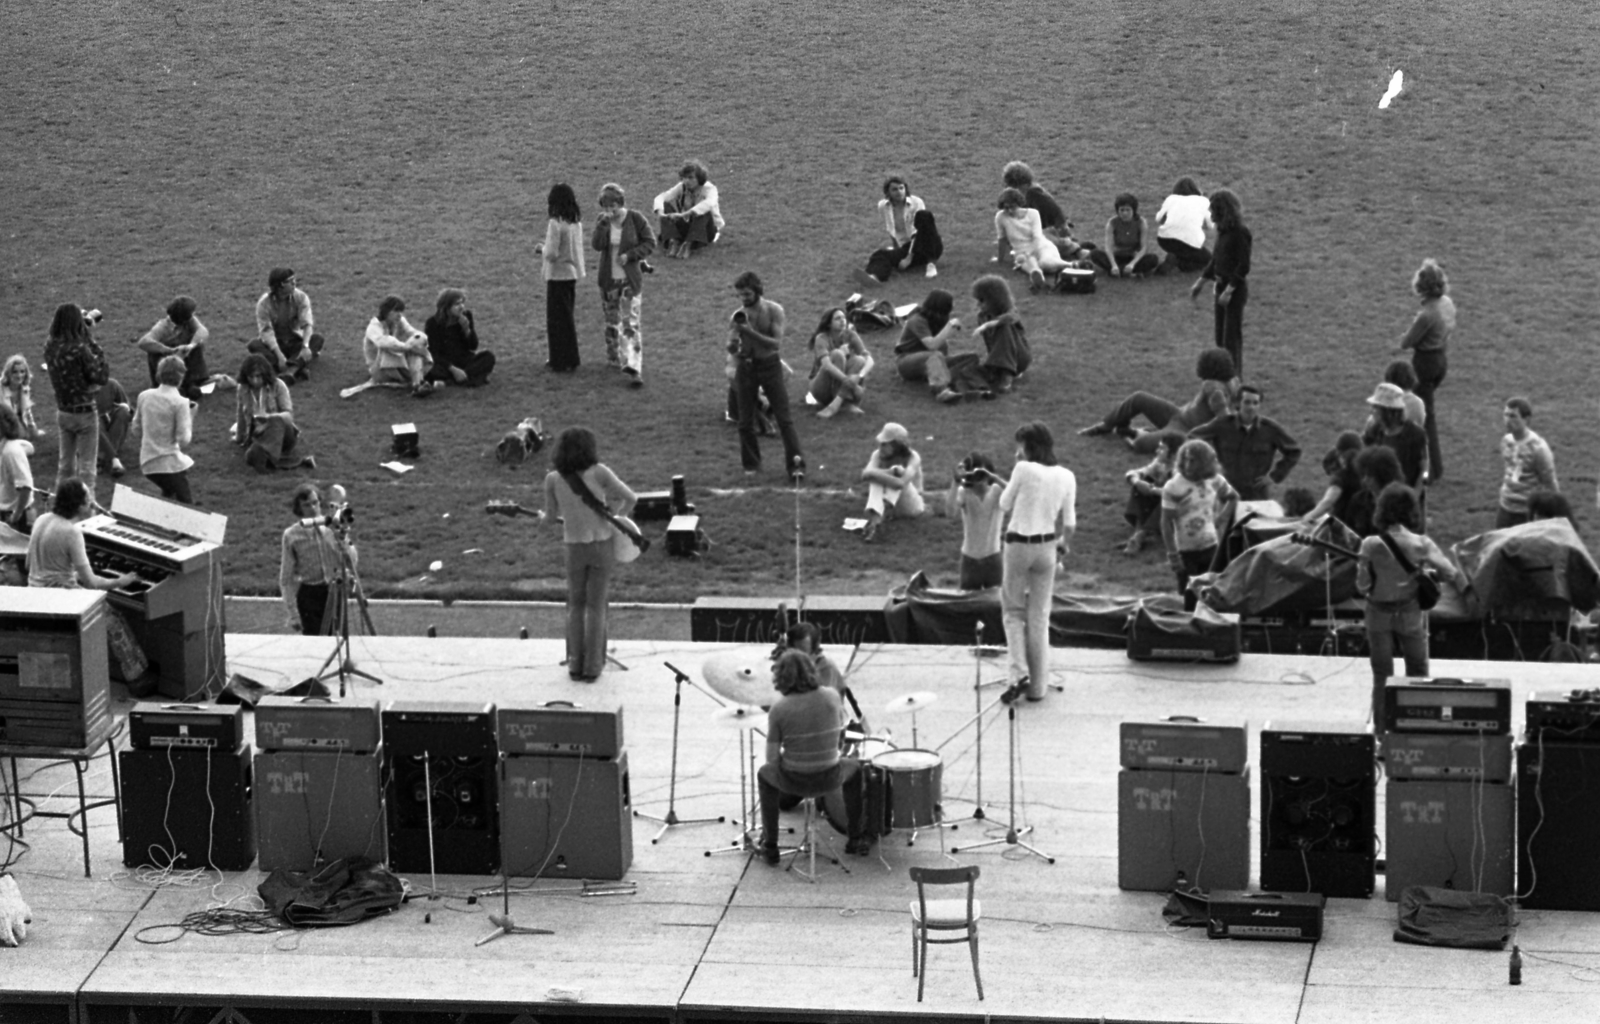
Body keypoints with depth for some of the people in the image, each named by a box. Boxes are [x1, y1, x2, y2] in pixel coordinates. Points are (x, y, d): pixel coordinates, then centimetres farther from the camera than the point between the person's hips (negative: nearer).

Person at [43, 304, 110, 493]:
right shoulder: (80, 349, -24)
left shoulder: (50, 347, -5)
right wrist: (95, 348, -15)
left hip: (62, 412, 6)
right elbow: (102, 377, -18)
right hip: (84, 412, -6)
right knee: (86, 467, 4)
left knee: (65, 464, 21)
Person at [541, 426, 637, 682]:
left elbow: (550, 516, 2)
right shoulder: (598, 472, -15)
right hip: (603, 545, -1)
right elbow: (630, 498, -14)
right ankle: (592, 666, 6)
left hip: (575, 548, 1)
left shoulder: (553, 479, -10)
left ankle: (576, 664, 12)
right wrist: (619, 514, 9)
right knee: (595, 606, 7)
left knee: (575, 605, 16)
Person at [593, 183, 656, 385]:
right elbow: (597, 245, -15)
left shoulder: (635, 219, -9)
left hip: (630, 279, -4)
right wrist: (604, 224, -27)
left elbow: (650, 243, -5)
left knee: (630, 323, -10)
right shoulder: (602, 221, -1)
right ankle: (614, 357, 36)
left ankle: (635, 369, -14)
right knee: (612, 320, 16)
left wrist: (630, 255, -17)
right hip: (608, 279, 4)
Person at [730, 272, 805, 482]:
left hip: (769, 365, -2)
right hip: (746, 367, 2)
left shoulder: (774, 311, -9)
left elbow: (777, 342, -17)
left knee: (784, 417, -6)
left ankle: (795, 464, -7)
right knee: (745, 421, 5)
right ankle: (750, 463, 20)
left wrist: (750, 332, -27)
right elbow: (731, 348, 1)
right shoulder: (739, 314, -2)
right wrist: (733, 344, -24)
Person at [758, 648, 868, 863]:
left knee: (765, 774, 33)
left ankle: (770, 846, 34)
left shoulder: (779, 710, -17)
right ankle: (855, 839, 38)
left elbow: (772, 758, -13)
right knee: (854, 768, 36)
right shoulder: (831, 696, -10)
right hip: (830, 779, 1)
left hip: (794, 781, -1)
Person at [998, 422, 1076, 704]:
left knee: (1013, 612, 11)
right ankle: (1037, 686, 13)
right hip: (1046, 547, 4)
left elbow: (1005, 505, -2)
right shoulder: (1066, 477, -1)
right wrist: (1065, 545, 21)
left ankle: (1019, 673, -7)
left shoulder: (1024, 470, -14)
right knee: (1040, 618, 11)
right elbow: (1069, 520, 3)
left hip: (1018, 544, -4)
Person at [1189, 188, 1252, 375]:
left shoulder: (1240, 233, -16)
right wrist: (1199, 283, 17)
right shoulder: (1223, 231, 9)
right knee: (1221, 337, 13)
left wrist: (1229, 291, -23)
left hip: (1235, 288, -9)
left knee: (1232, 338, -6)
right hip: (1220, 285, 9)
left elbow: (1244, 266, -19)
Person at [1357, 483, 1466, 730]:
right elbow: (1452, 573, -9)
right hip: (1411, 615, 0)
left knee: (1381, 676, 13)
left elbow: (1362, 586, -10)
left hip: (1379, 614, 0)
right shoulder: (1421, 545, -16)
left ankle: (1381, 729, 16)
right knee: (1417, 674, 17)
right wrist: (1468, 591, 9)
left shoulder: (1371, 545, -17)